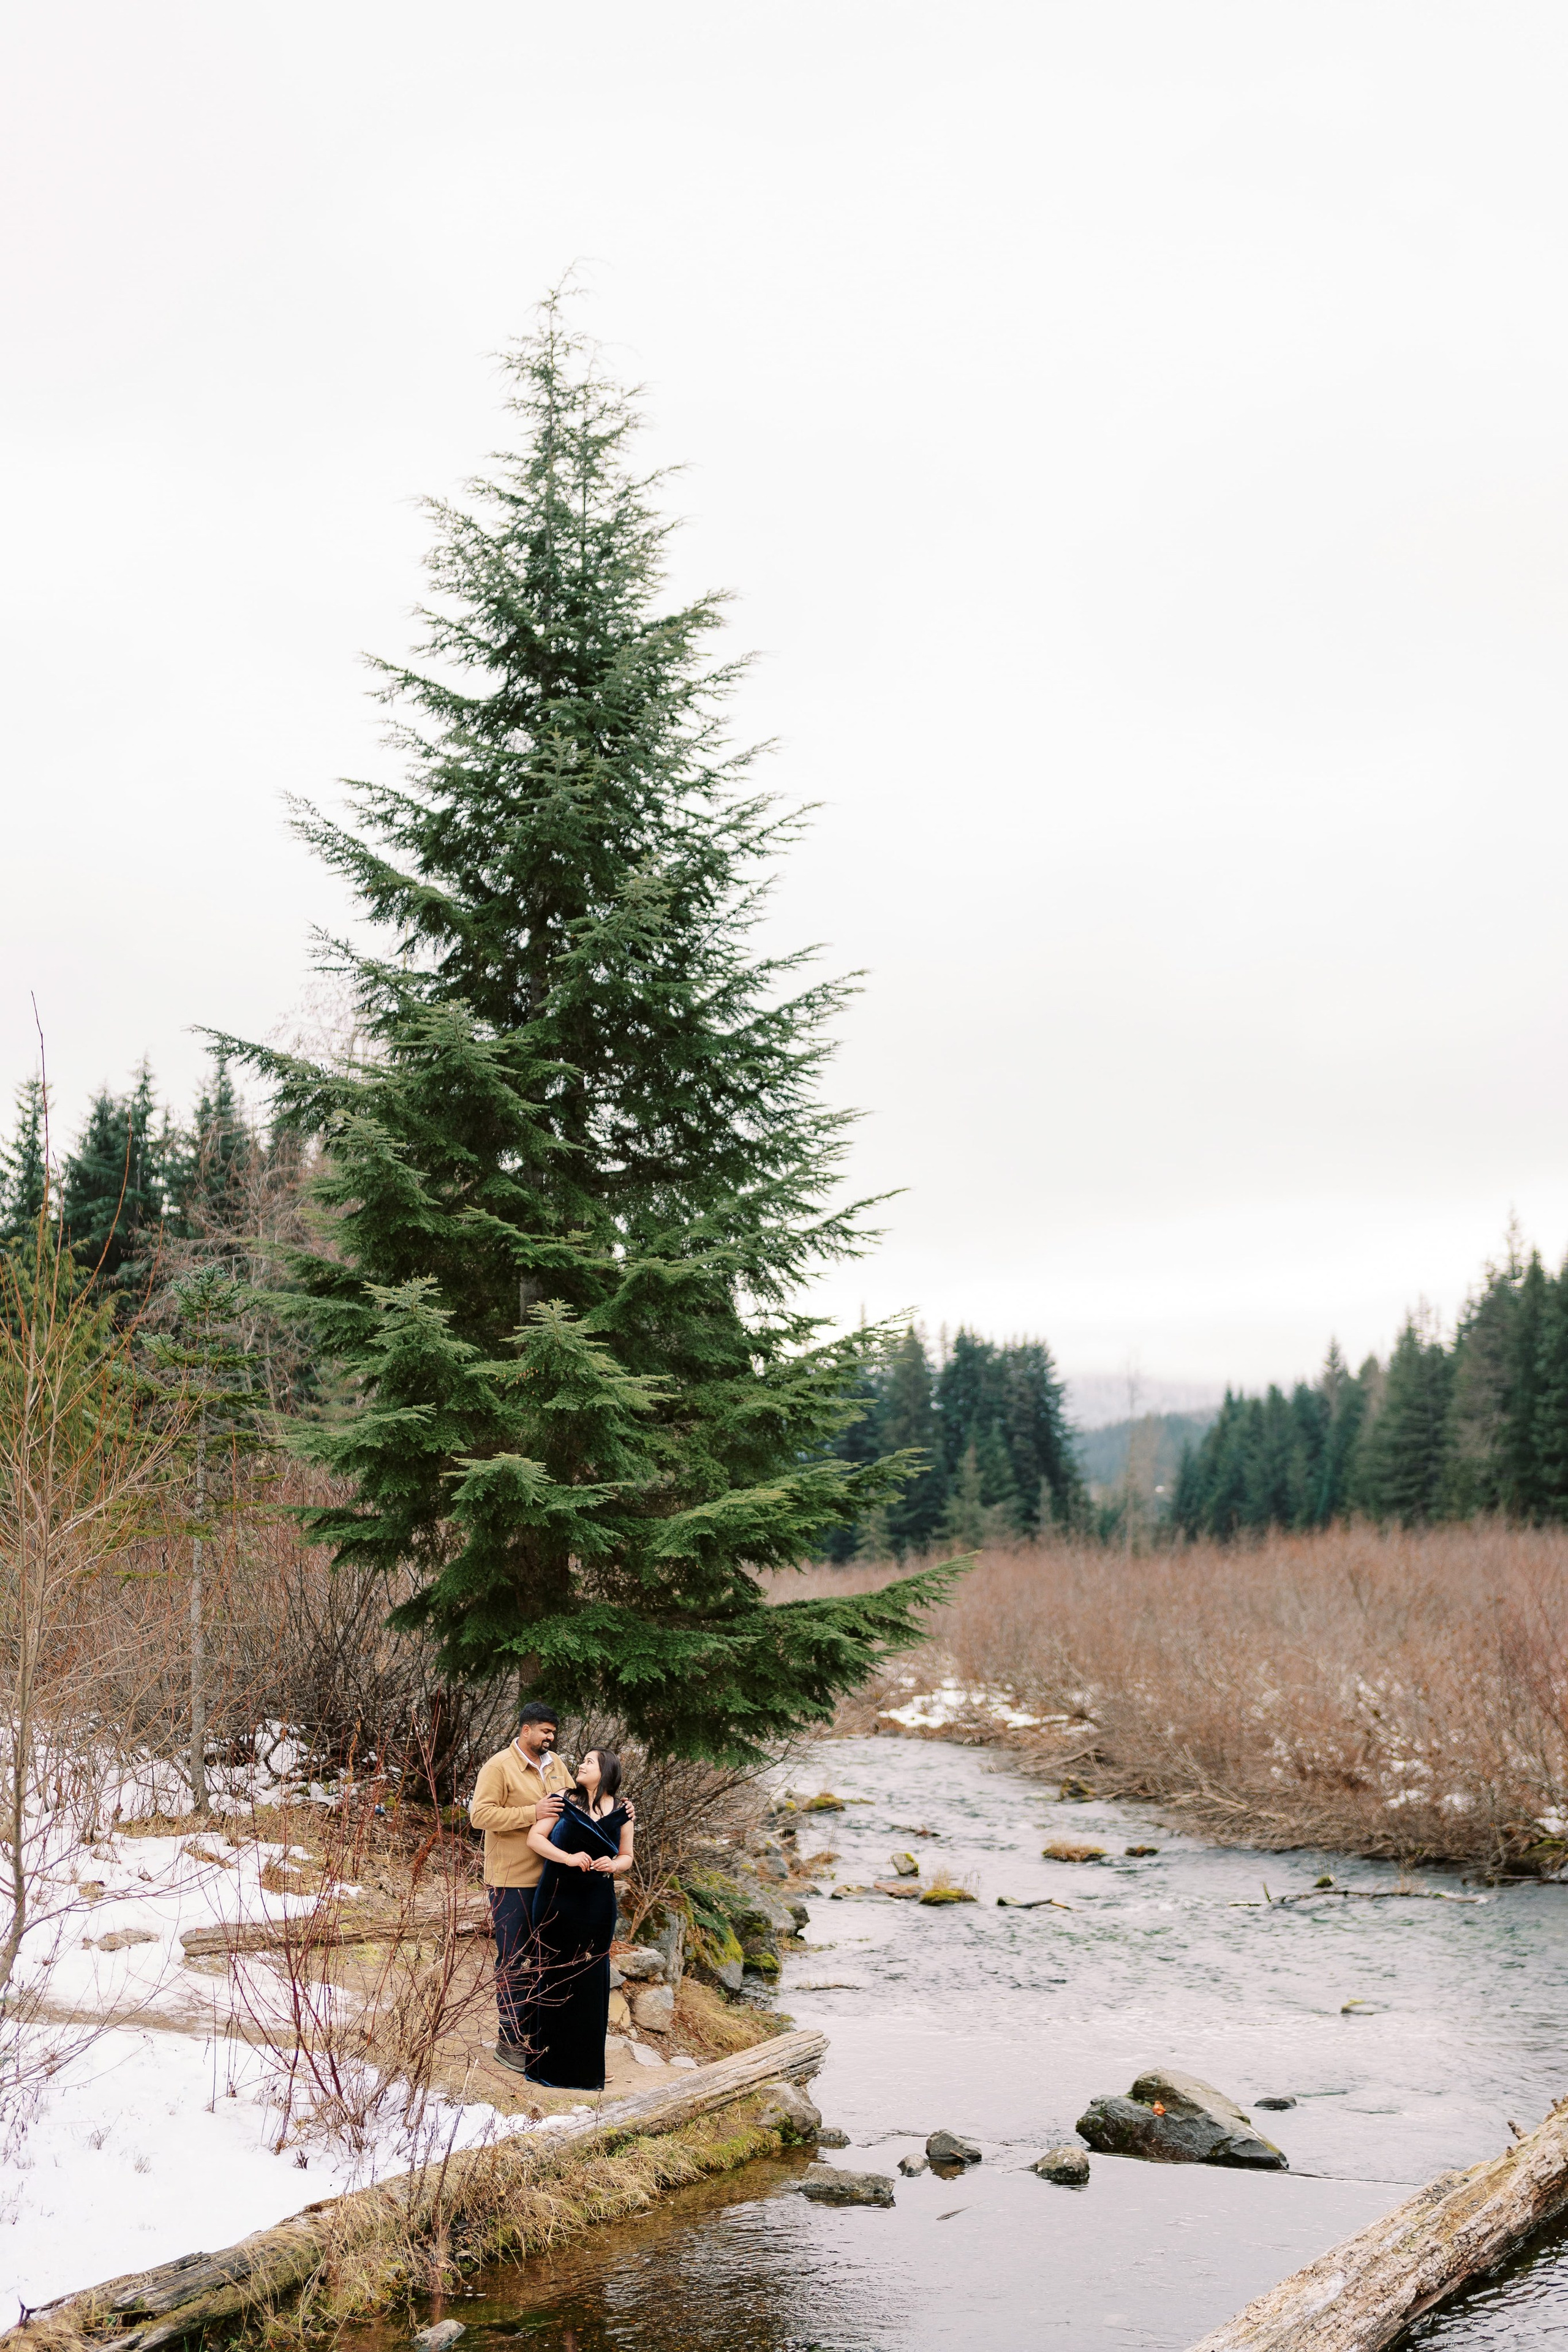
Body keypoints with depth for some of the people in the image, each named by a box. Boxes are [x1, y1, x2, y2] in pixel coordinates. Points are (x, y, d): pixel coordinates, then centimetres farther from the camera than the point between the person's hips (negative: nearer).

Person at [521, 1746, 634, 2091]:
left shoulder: (620, 1813, 5)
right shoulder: (565, 1801, 0)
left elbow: (626, 1857, 11)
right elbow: (535, 1838, -5)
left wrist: (613, 1865, -12)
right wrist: (568, 1858, -18)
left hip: (596, 1905, 1)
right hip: (557, 1900, -1)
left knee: (590, 1979, 4)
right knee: (554, 1975, 1)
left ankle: (586, 2064, 14)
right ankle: (549, 2060, 10)